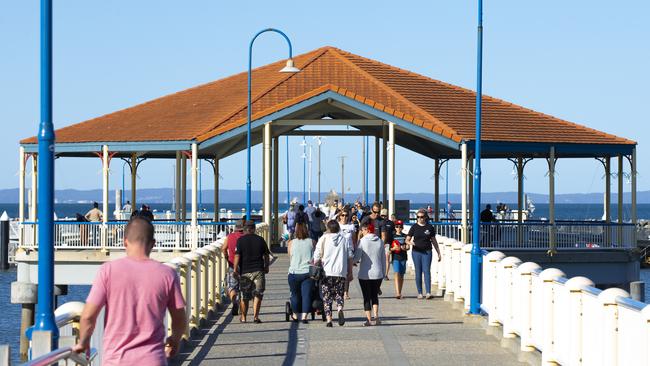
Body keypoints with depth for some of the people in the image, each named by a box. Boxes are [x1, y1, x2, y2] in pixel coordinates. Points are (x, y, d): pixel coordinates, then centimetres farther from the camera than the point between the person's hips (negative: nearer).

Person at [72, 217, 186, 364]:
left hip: (115, 359, 0)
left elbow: (88, 316, -7)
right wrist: (175, 339, 26)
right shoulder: (167, 274, -3)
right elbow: (180, 319, 5)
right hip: (152, 360, 0)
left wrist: (83, 342, 12)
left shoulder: (108, 270, -6)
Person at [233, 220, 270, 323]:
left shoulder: (241, 240, -3)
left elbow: (237, 256, -8)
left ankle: (243, 317, 18)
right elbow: (266, 255, 10)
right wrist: (266, 267, 23)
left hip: (245, 271, -1)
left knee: (244, 295, 10)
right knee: (257, 294, 2)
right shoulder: (260, 240, 3)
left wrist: (235, 269, -3)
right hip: (258, 271, 1)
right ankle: (255, 316, -8)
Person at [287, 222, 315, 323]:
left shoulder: (291, 243, 0)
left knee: (295, 294, 14)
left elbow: (290, 259, 12)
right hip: (308, 272, -1)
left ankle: (295, 315, 27)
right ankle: (304, 316, -9)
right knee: (306, 294, 0)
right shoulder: (312, 242, -1)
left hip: (294, 273, 1)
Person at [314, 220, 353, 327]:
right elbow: (350, 257, 9)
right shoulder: (344, 240, 6)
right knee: (339, 295, 12)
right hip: (341, 273, 1)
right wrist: (350, 273, 17)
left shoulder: (323, 239, 1)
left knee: (327, 298, 6)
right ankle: (340, 310, -18)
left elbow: (317, 258, -1)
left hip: (326, 273, -1)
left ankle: (329, 319, -3)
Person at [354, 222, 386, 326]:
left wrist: (358, 261, 11)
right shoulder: (380, 241, 3)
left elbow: (356, 257, -11)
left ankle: (368, 319, 2)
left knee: (367, 297, 4)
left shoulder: (363, 241, -9)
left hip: (365, 274, -3)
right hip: (377, 274, 3)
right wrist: (384, 273, 15)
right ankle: (376, 315, 1)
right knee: (375, 295, 16)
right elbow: (383, 258, 8)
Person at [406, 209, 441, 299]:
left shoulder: (430, 227, 5)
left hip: (427, 252, -1)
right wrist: (410, 242, -20)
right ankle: (419, 293, 11)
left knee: (427, 271, -10)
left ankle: (428, 293, -16)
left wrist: (438, 253, 13)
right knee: (418, 272, 3)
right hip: (416, 252, 1)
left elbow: (434, 241, 13)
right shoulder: (414, 227, 4)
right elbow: (407, 240, 4)